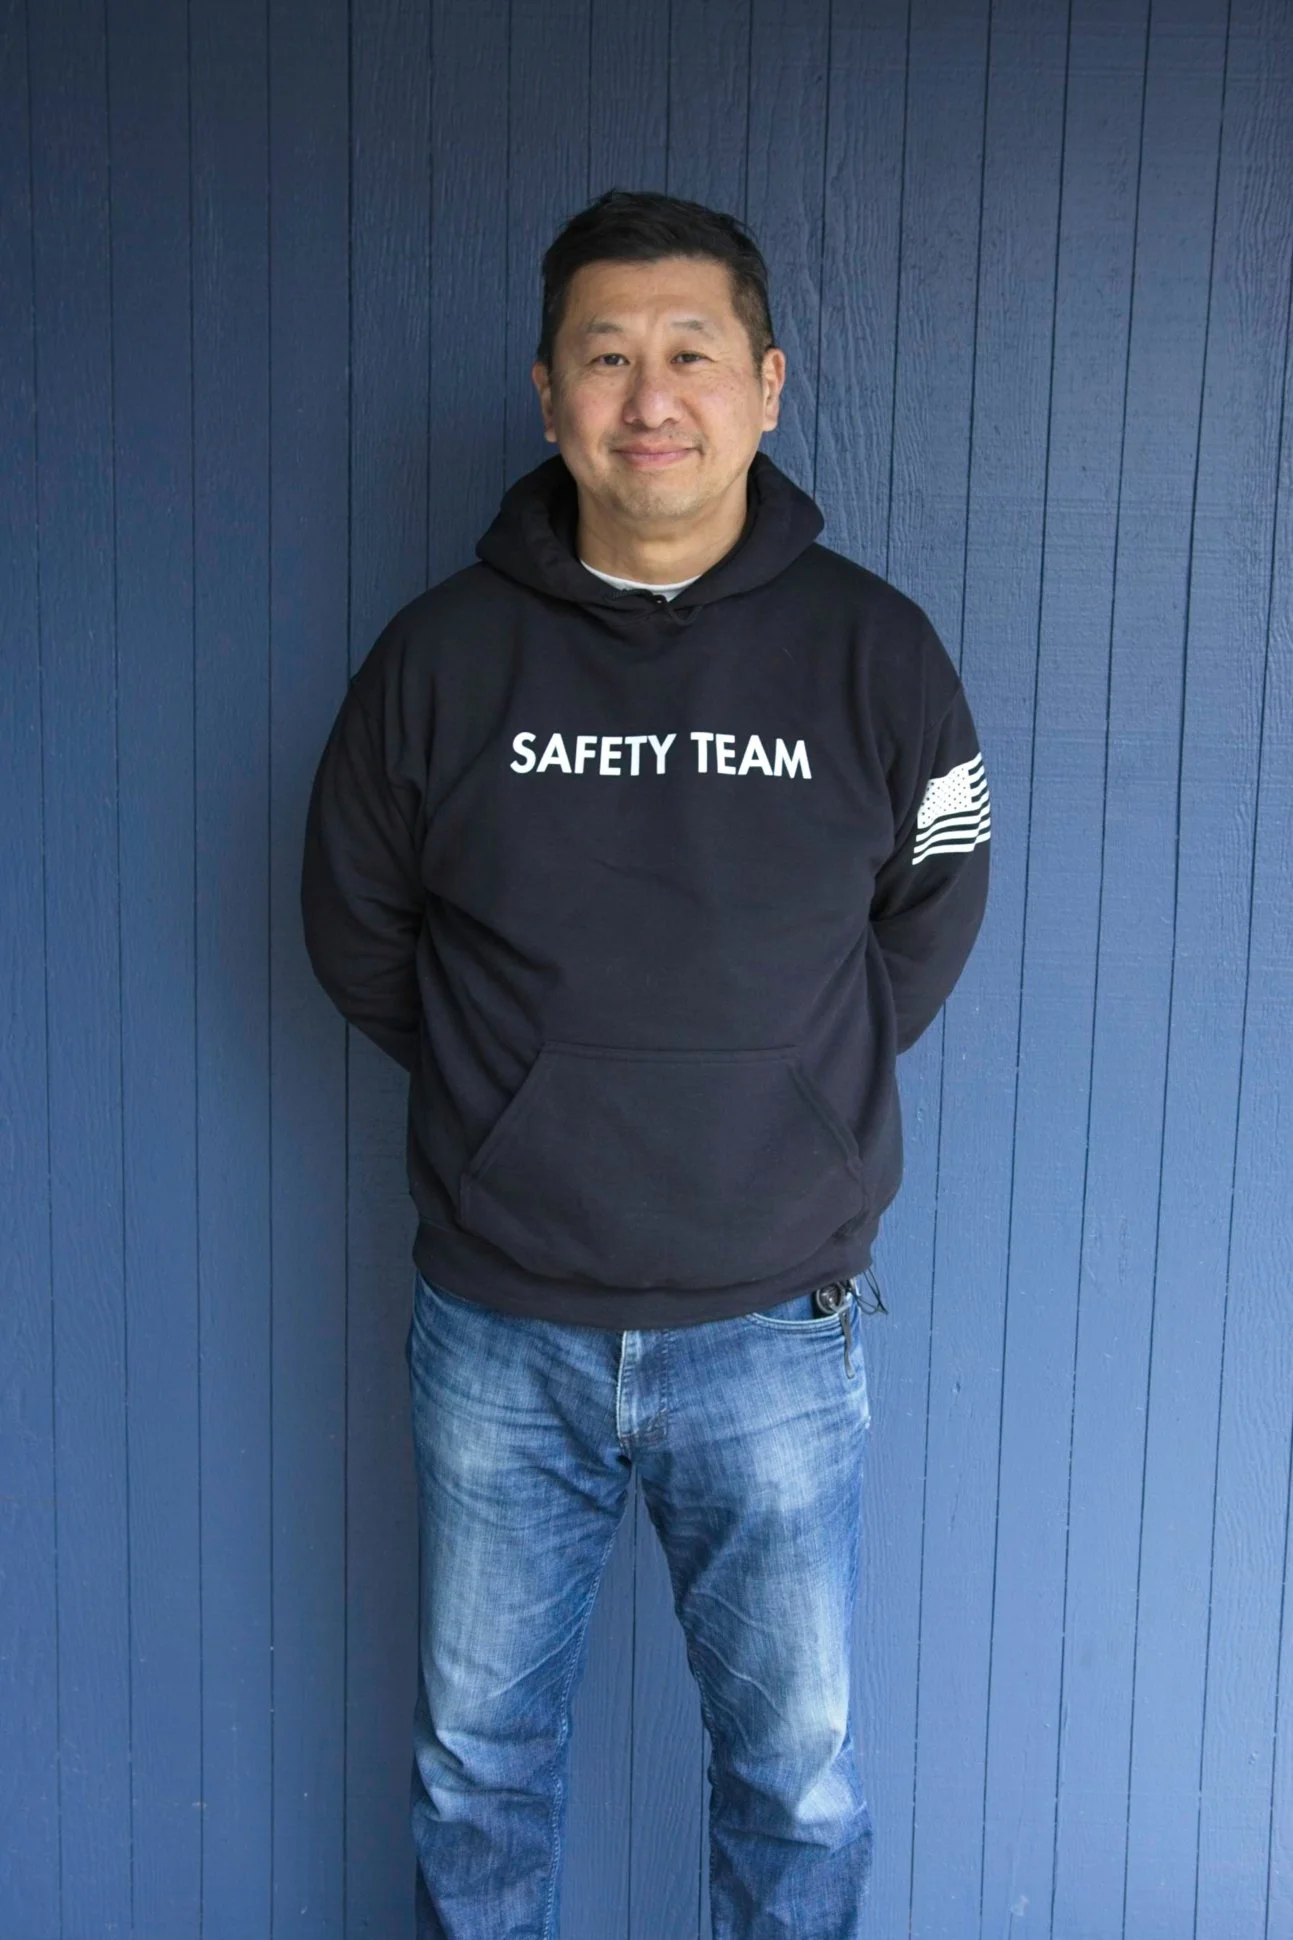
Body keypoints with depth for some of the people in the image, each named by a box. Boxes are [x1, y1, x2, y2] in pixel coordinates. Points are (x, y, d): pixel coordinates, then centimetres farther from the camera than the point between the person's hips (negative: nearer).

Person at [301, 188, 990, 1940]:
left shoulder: (875, 650, -4)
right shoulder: (443, 652, -4)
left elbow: (927, 927, 6)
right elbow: (355, 928, 6)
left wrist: (791, 1105, 3)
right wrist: (513, 1095, 4)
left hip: (775, 1332, 0)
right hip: (499, 1330, 1)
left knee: (799, 1774, 15)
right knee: (477, 1765, 19)